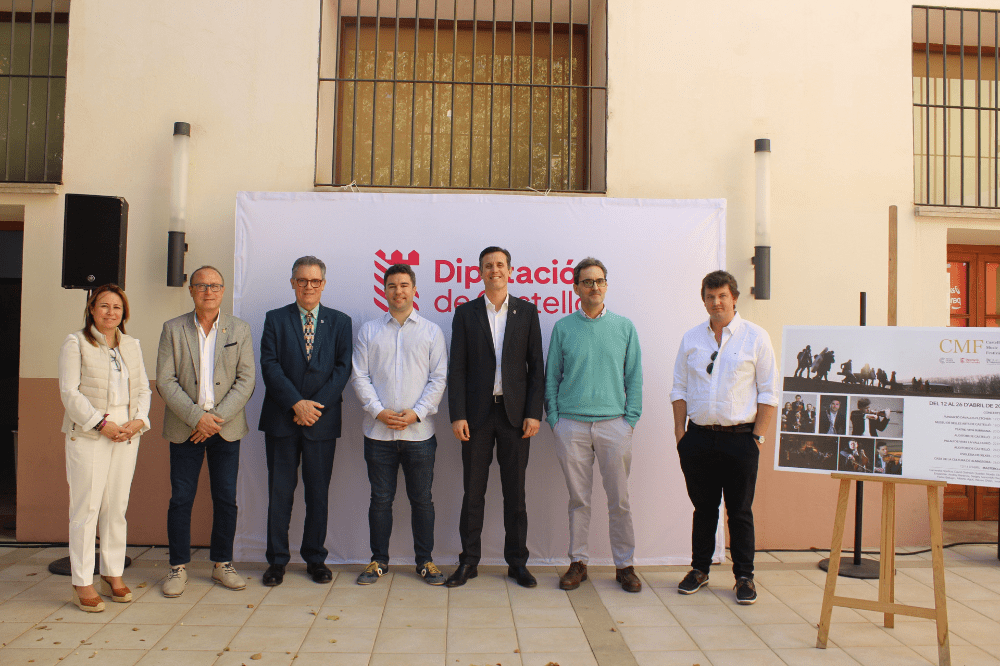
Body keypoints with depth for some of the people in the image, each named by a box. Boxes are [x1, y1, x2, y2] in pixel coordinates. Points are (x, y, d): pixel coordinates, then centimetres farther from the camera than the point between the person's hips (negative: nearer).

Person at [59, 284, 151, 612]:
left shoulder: (131, 345, 14)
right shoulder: (75, 343, 0)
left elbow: (143, 389, 13)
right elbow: (69, 392, -6)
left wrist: (139, 420, -5)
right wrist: (101, 424, -14)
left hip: (127, 435, 4)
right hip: (87, 436, -4)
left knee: (117, 507, 8)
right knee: (86, 508, -2)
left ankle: (113, 575, 18)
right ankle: (82, 583, 7)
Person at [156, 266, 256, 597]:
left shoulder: (239, 329, 4)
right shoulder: (173, 329, 3)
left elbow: (246, 379, -1)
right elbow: (165, 381, -3)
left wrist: (218, 417, -12)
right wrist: (196, 417, -13)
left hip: (226, 427, 1)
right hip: (185, 427, 0)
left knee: (226, 498, 6)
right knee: (181, 498, 3)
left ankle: (223, 564, 20)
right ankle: (178, 567, 17)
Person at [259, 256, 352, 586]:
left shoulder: (340, 322, 8)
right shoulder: (275, 319, 7)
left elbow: (343, 368, 0)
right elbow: (270, 365, -3)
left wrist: (316, 405, -11)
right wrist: (296, 403, -13)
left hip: (322, 419, 0)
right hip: (281, 419, 0)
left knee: (319, 493, 6)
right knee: (280, 492, 5)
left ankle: (315, 559, 19)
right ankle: (277, 560, 17)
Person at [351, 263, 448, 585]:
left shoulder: (431, 331, 7)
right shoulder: (369, 331, 9)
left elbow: (439, 378, 2)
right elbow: (360, 377, 4)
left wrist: (417, 413, -9)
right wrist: (379, 411, -9)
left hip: (419, 431, -1)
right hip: (378, 432, 1)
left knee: (422, 499, 6)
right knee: (380, 499, 8)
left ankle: (425, 560, 19)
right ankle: (379, 559, 22)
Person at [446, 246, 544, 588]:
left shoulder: (527, 312, 6)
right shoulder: (465, 313, 5)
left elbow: (536, 365, 4)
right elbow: (457, 368, 1)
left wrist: (534, 412, -4)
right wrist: (457, 415, -7)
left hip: (515, 412, 0)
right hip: (477, 412, 0)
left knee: (515, 492, 7)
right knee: (473, 491, 6)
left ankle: (517, 562, 18)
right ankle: (469, 561, 17)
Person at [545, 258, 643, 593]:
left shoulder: (624, 327, 6)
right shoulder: (563, 328, 5)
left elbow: (634, 377, 7)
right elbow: (551, 377, 7)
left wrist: (631, 418, -1)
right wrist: (553, 418, 0)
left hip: (614, 424, 0)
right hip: (571, 425, 0)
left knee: (619, 499, 5)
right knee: (578, 499, 8)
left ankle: (624, 565, 18)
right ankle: (578, 562, 20)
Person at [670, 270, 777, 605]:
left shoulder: (756, 337, 0)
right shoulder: (691, 338, 9)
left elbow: (768, 393, 0)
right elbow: (679, 389, 11)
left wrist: (758, 436, -7)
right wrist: (680, 432, 3)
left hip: (739, 437, -2)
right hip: (699, 437, 2)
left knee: (740, 511, 6)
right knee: (703, 508, 12)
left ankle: (744, 577, 19)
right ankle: (699, 569, 26)